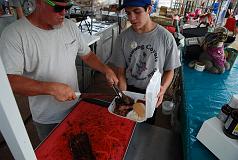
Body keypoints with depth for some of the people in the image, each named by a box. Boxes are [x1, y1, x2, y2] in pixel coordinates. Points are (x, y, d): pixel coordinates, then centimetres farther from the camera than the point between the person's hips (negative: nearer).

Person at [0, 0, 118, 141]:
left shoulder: (70, 26, -5)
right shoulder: (14, 34, -21)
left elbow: (87, 54, 5)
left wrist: (106, 69, -10)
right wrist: (52, 88, -37)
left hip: (75, 106, 4)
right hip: (46, 119, -4)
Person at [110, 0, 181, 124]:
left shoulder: (166, 38, -17)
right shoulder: (123, 38, -14)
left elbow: (169, 70, -7)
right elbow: (120, 72, -10)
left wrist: (163, 88, -25)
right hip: (129, 90, 1)